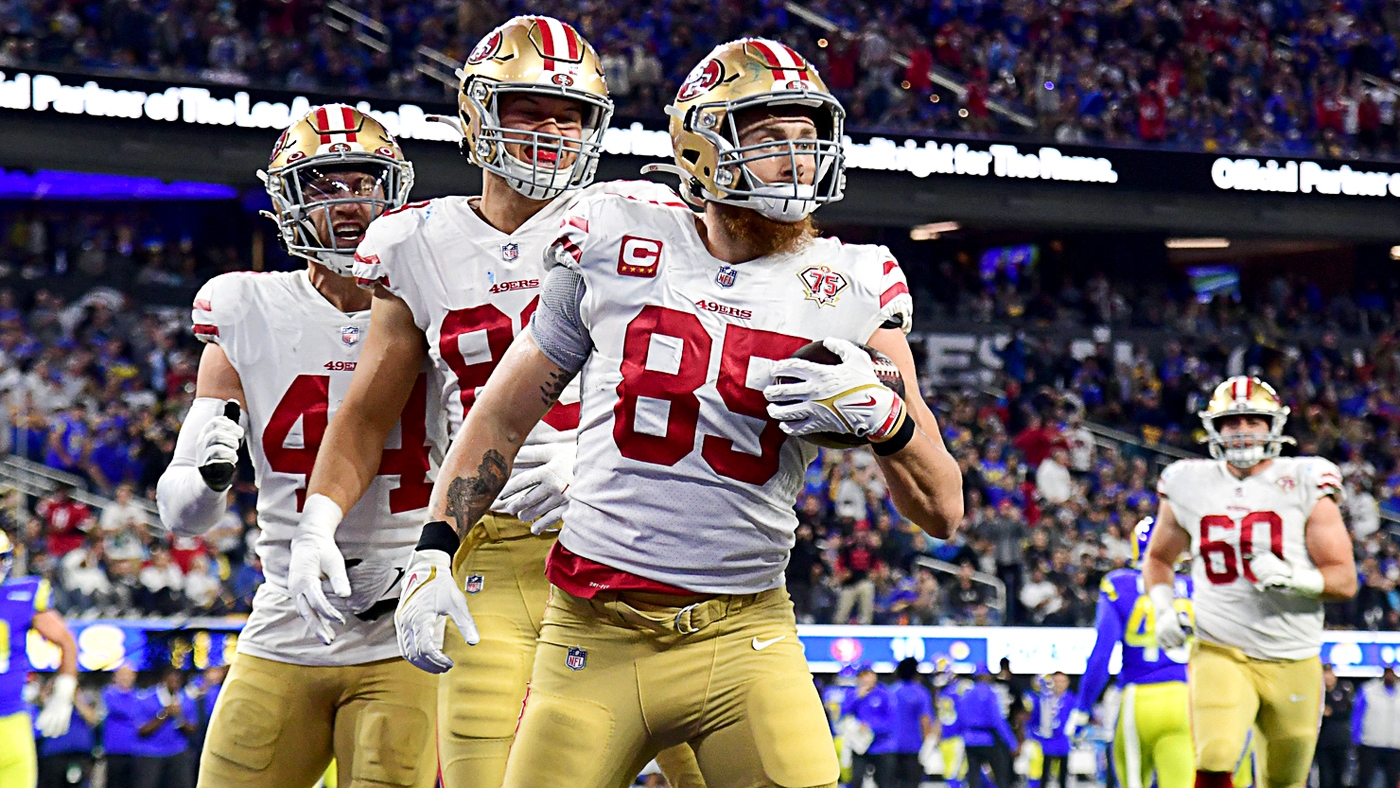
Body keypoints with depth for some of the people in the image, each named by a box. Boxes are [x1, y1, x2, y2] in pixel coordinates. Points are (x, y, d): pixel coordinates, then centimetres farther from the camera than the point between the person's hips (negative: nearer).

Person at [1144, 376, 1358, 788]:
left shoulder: (1304, 485, -1)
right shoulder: (1189, 487, 5)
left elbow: (1345, 580, -3)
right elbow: (1158, 558, 23)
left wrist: (1292, 578, -23)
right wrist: (1163, 609, 4)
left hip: (1294, 661, 0)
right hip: (1221, 655, 0)